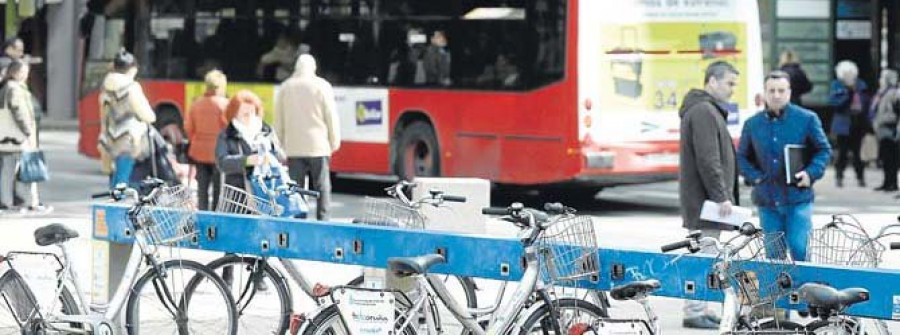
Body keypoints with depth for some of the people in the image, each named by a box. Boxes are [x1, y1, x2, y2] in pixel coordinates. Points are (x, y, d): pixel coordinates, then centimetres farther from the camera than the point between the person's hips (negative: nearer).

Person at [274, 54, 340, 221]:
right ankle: (322, 221, -5)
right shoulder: (322, 86, -3)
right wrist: (335, 141, 7)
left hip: (293, 147, 2)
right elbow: (331, 116, -2)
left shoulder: (285, 87, 7)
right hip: (318, 145, -2)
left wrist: (282, 143, 17)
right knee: (322, 187, 1)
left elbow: (279, 119, 10)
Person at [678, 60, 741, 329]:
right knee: (703, 255, -9)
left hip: (704, 199, 11)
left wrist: (724, 194, 21)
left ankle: (699, 309, 18)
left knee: (703, 256, 13)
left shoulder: (710, 110, 20)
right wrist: (721, 196, -20)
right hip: (704, 198, -11)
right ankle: (695, 312, -8)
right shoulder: (704, 111, -14)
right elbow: (708, 160, -21)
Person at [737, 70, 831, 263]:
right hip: (767, 201, 3)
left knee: (799, 249, -8)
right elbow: (742, 157, 18)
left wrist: (811, 173, -9)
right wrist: (754, 176, 1)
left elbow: (824, 150, 6)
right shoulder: (752, 124, 9)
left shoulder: (807, 119, 1)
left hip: (798, 198, -3)